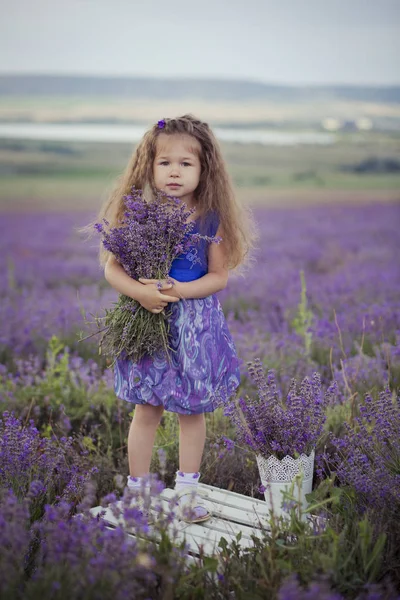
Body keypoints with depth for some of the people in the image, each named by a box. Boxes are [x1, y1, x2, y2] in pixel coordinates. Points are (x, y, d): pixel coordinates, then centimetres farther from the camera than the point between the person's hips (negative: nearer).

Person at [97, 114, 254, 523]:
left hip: (196, 324, 1)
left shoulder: (209, 219, -5)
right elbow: (111, 267, -5)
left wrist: (180, 290, -18)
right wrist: (138, 291, -23)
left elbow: (219, 276, -3)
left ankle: (186, 491, 27)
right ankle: (136, 491, 21)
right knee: (147, 409, 5)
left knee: (192, 410, 10)